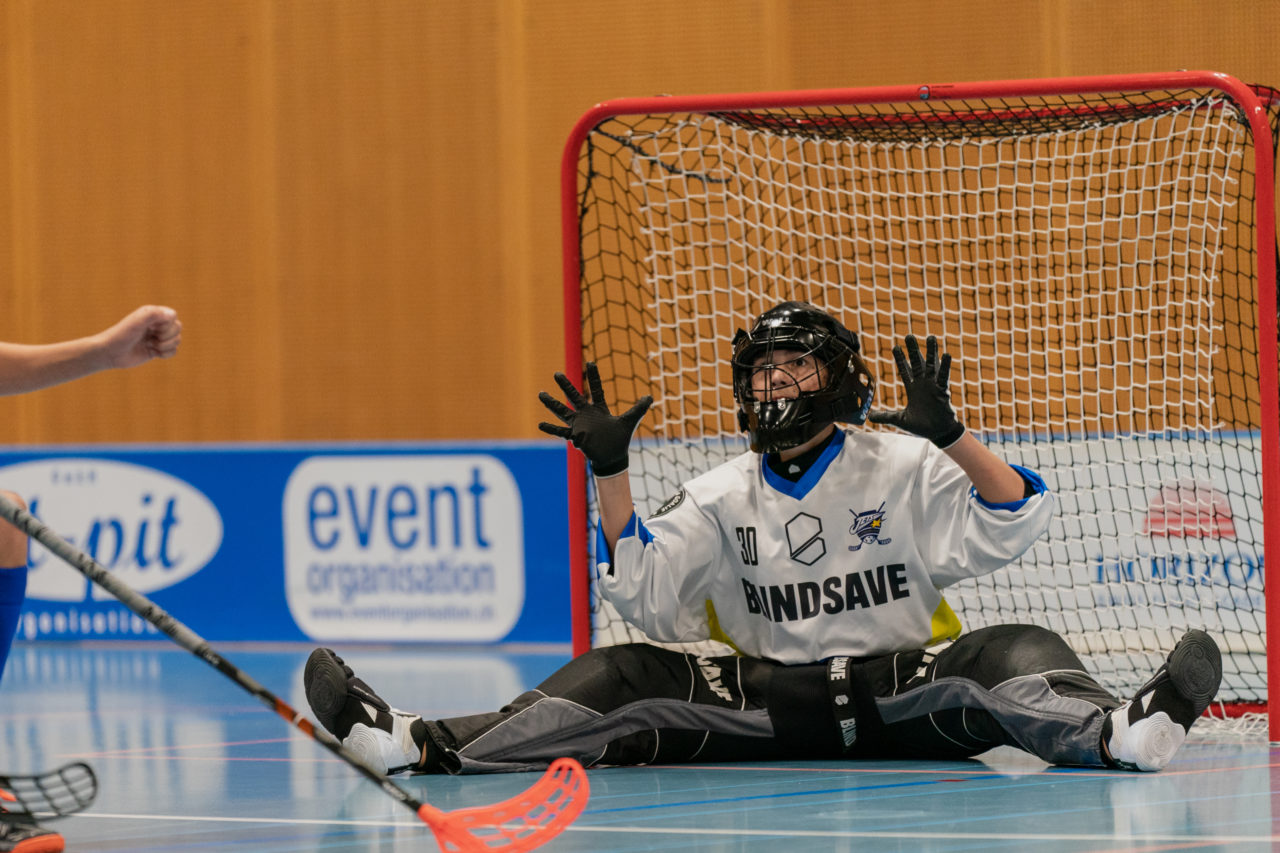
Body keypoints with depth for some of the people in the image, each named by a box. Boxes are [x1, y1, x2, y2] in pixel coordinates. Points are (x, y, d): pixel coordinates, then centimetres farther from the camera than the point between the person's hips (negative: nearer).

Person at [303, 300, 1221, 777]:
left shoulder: (903, 468, 3)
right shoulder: (724, 494, 12)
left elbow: (1021, 515, -8)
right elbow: (644, 588, 3)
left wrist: (947, 435, -23)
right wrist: (610, 475, -7)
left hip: (900, 693, -2)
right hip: (768, 701, 2)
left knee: (1014, 656, -30)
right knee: (623, 680, -15)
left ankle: (1121, 731, -63)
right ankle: (418, 742, -31)